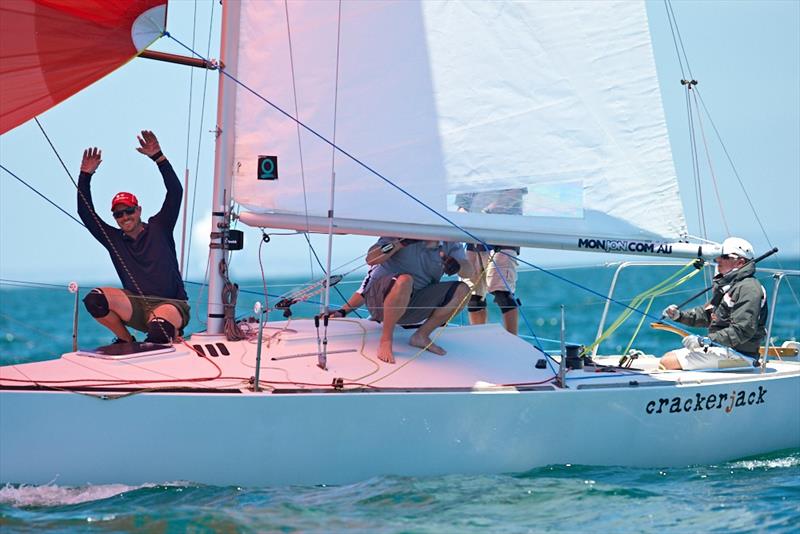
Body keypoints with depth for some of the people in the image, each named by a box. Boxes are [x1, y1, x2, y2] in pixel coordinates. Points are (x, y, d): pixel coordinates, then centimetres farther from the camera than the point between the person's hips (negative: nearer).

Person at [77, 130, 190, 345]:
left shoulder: (159, 228, 8)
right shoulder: (114, 239, 15)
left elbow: (175, 192, -2)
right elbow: (86, 214, 10)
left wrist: (158, 157, -12)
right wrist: (85, 176, 1)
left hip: (171, 305, -4)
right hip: (137, 307, 4)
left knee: (158, 329, -40)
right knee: (95, 299, -24)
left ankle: (174, 334, -1)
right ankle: (126, 341, -1)